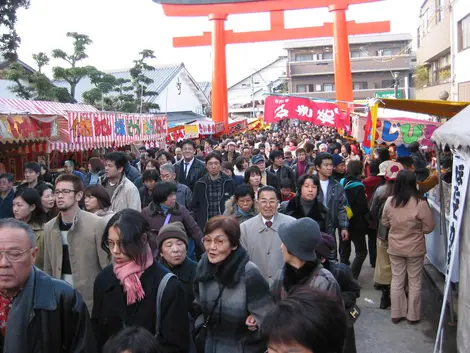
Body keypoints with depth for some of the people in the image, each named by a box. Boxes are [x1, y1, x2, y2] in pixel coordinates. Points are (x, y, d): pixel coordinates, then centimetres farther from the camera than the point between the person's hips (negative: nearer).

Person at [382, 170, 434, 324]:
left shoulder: (389, 201, -10)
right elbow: (428, 228, -11)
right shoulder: (420, 203, -21)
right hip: (415, 249, -3)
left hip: (395, 247, 3)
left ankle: (396, 314, 25)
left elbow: (385, 223, 5)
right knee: (414, 282, 13)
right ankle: (413, 315, 24)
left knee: (397, 280, 15)